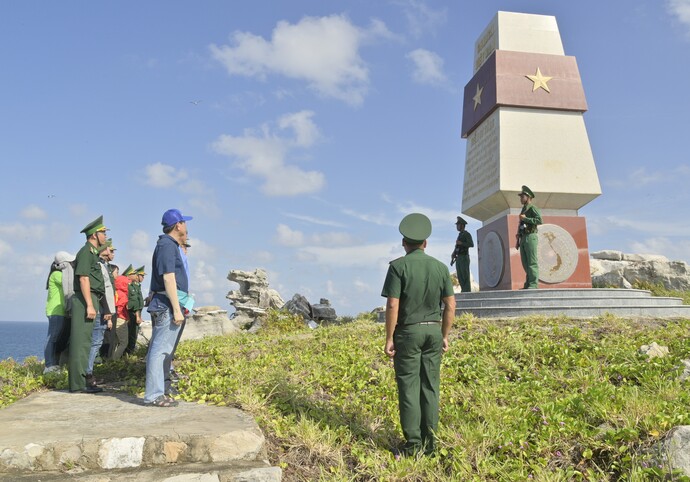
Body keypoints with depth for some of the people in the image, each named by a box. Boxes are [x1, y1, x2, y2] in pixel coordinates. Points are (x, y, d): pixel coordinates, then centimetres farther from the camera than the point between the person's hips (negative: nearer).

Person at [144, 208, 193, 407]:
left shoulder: (168, 245, 20)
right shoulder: (167, 245, -12)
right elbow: (169, 279, -19)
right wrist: (177, 309, -21)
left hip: (162, 306, 11)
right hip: (167, 305, -11)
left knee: (158, 349, 12)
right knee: (161, 349, -8)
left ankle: (155, 393, 19)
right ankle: (154, 395, -5)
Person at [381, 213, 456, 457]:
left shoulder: (398, 266, -9)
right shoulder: (440, 267, 4)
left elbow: (392, 305, -14)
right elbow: (450, 305, 4)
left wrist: (389, 338, -8)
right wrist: (444, 335, 13)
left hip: (408, 332, -4)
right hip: (433, 331, 4)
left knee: (409, 387, 2)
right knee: (430, 387, 9)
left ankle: (413, 444, 5)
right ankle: (429, 441, 15)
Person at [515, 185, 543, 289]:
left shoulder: (532, 208, 0)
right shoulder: (523, 210, 24)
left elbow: (539, 220, -16)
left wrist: (525, 219, -12)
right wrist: (518, 241, 20)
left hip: (530, 237, -9)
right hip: (523, 238, 9)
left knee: (532, 262, -11)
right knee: (525, 263, 6)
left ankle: (533, 284, -13)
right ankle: (528, 284, 9)